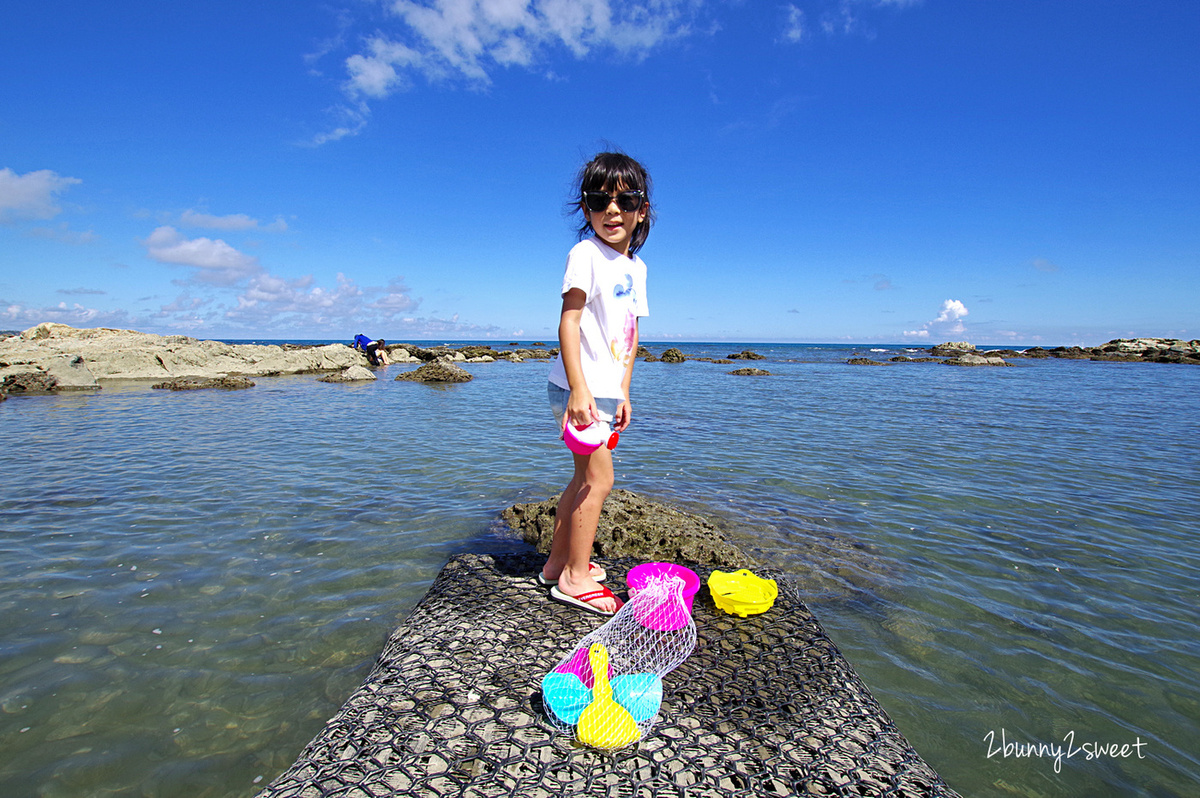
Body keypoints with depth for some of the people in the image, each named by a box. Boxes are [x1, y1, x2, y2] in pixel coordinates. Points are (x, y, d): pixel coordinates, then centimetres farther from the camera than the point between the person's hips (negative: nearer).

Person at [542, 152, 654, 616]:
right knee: (599, 479, -5)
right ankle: (574, 578, 9)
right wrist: (579, 389, -26)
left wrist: (623, 394, 13)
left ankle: (557, 563, 29)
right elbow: (568, 322, -18)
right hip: (579, 387, -8)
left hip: (607, 390, 8)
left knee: (585, 479, 15)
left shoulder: (636, 267, 13)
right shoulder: (586, 254, -10)